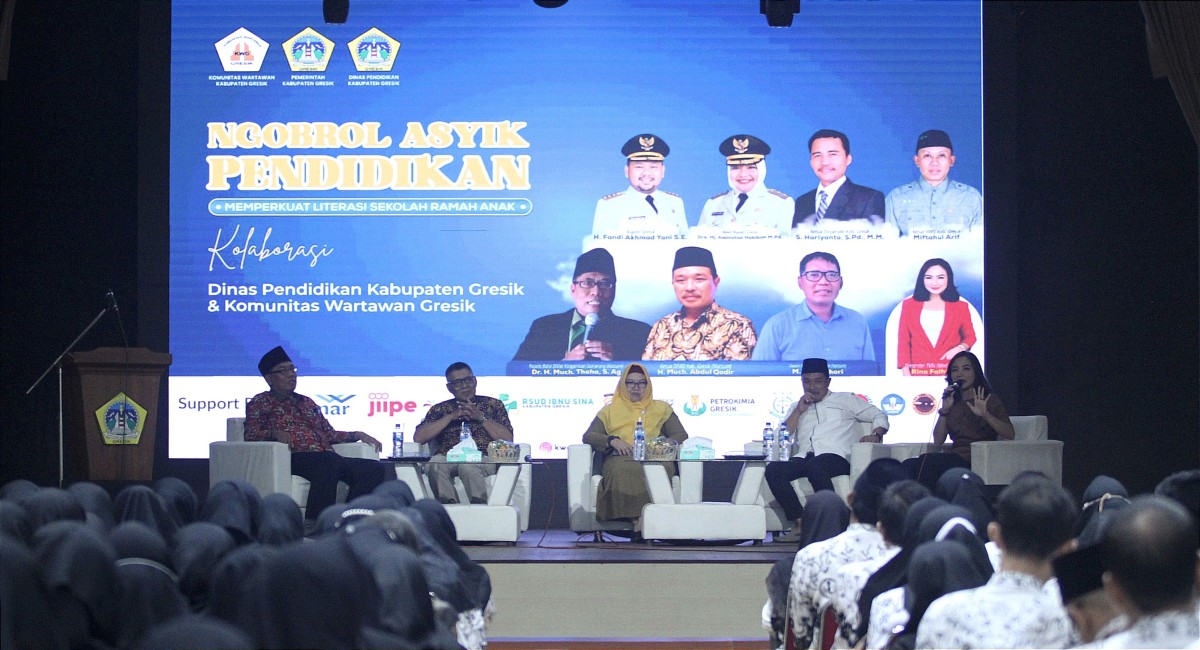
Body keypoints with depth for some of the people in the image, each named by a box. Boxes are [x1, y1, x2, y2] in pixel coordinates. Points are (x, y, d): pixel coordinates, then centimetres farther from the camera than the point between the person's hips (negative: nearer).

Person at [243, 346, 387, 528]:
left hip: (327, 458, 7)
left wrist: (358, 435, 17)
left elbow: (329, 434, 32)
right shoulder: (260, 402, 14)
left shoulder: (306, 402, 33)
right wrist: (274, 433, -19)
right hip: (296, 458, -7)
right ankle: (313, 523, -39)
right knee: (329, 463, -40)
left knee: (376, 469, -17)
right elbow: (251, 434, 0)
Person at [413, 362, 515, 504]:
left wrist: (481, 417, -2)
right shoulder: (440, 409, 22)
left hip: (483, 459, -1)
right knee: (436, 464, -35)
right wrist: (451, 416, 1)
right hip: (448, 459, 2)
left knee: (467, 466, -38)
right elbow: (418, 437, 6)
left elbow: (508, 439, 7)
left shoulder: (493, 405, 20)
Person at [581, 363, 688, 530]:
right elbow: (588, 436, 15)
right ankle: (636, 518, -46)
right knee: (621, 470, -41)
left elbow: (681, 436, 16)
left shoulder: (662, 409, 28)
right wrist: (612, 440, -6)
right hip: (620, 458, 0)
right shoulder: (609, 411, 28)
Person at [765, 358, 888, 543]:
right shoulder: (797, 407, 31)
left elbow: (879, 416, 18)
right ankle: (800, 525, -34)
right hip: (804, 457, 4)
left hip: (836, 457, -4)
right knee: (773, 469, -29)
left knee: (814, 466, -41)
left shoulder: (845, 400, 23)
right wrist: (799, 411, 10)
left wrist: (875, 435, -3)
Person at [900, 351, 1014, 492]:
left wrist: (985, 415, -21)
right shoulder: (953, 403, 22)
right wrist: (944, 410, 0)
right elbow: (937, 442, 10)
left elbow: (1010, 434, -7)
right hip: (955, 458, 5)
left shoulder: (989, 400, 7)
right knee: (909, 465, -23)